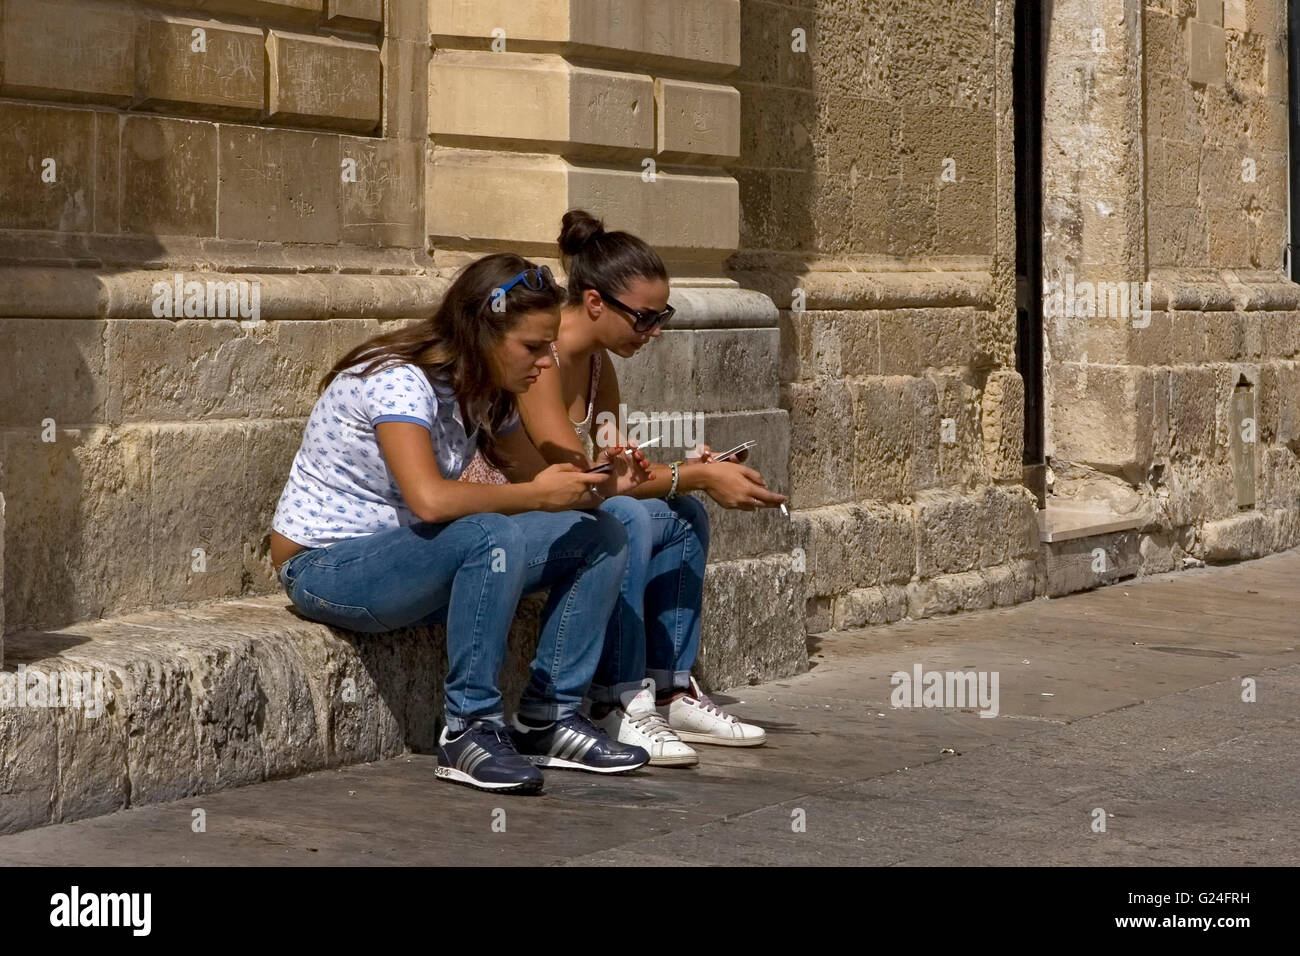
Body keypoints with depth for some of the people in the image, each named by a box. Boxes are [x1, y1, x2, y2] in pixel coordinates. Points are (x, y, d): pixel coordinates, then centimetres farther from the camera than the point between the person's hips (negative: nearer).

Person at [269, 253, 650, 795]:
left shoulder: (483, 394, 6)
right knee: (494, 536, -36)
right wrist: (536, 495, -25)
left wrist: (596, 479, -12)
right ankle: (469, 732, -26)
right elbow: (428, 499, -35)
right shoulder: (400, 380, -22)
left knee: (600, 536, -3)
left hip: (404, 558, 9)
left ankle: (550, 716, -1)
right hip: (326, 567, -9)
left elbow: (538, 476, 9)